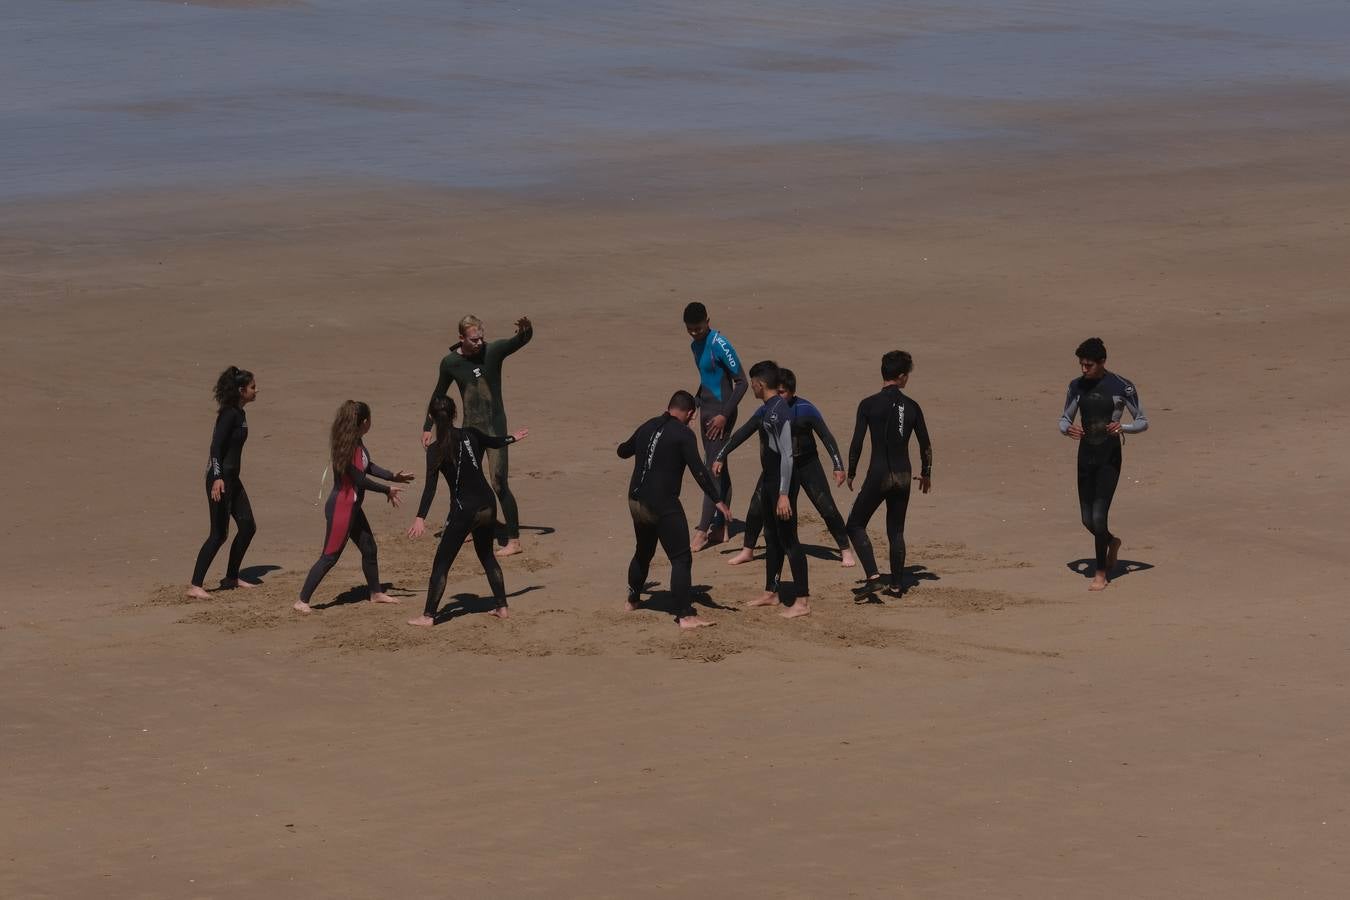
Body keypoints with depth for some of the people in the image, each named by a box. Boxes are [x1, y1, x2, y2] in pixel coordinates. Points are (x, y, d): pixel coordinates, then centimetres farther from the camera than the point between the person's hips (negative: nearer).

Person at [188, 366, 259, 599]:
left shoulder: (238, 413, 12)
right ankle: (195, 586, -5)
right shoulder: (229, 414, -17)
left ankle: (232, 577, 26)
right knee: (219, 533, -8)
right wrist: (217, 478, -32)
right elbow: (216, 446, -24)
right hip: (220, 478, -10)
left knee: (247, 527, 14)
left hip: (232, 478, 10)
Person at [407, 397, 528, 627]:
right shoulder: (470, 434, 3)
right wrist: (513, 438, 46)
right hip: (488, 505, 5)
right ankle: (502, 607, 26)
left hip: (464, 510, -5)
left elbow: (430, 487, -20)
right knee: (487, 556, 24)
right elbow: (495, 442, 24)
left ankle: (428, 616, -1)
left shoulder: (436, 450, -11)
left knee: (441, 564, 1)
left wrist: (420, 518, -25)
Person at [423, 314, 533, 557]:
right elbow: (439, 395, 12)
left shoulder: (492, 351, -11)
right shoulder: (450, 362, -1)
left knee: (499, 484, -11)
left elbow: (520, 341, -24)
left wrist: (525, 330, -48)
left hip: (495, 428, -5)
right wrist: (427, 427, 11)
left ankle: (513, 541, -8)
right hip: (470, 428, 5)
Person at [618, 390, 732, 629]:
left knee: (643, 552, 28)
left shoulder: (647, 427, 11)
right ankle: (685, 616, -14)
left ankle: (633, 600, 43)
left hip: (636, 501, 7)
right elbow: (698, 470, -17)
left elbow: (623, 452, 28)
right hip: (663, 504, -7)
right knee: (681, 559, -6)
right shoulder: (683, 434, -9)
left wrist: (634, 446, 51)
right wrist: (717, 501, -15)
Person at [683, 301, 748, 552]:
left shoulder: (719, 345, -17)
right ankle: (721, 527, 16)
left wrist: (724, 415, -19)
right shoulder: (696, 345, 10)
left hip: (720, 413, -9)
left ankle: (703, 531, -11)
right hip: (706, 411, 9)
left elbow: (742, 382, -16)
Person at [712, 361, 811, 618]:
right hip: (770, 479, 10)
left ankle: (802, 601, -6)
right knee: (771, 536, 18)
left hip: (783, 481, -10)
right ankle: (771, 593, 29)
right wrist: (722, 457, 39)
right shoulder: (766, 410, 11)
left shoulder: (781, 411, -21)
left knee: (788, 539, -8)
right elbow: (744, 432, 29)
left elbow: (787, 454, -26)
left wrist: (784, 494, -29)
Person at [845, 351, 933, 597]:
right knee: (896, 531, 16)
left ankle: (872, 574, -9)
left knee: (856, 525, 8)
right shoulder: (911, 407, 1)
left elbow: (856, 443, -9)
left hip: (878, 475, -4)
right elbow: (925, 445, 7)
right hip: (903, 476, 4)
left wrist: (851, 473, 4)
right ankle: (896, 585, 16)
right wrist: (926, 474, 23)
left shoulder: (869, 405, -8)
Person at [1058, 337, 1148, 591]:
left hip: (1110, 458, -5)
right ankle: (1112, 542, 41)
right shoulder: (1077, 386, 5)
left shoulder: (1122, 387, -8)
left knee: (1098, 517, -13)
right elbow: (1064, 420, 13)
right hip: (1085, 456, 5)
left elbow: (1143, 422, -1)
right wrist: (1068, 429, -11)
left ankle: (1101, 573, 0)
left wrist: (1123, 427, -22)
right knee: (1087, 520, 8)